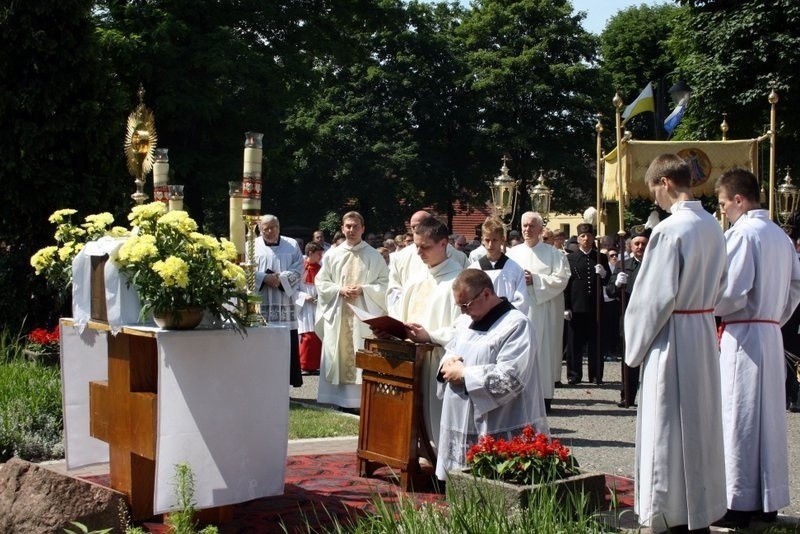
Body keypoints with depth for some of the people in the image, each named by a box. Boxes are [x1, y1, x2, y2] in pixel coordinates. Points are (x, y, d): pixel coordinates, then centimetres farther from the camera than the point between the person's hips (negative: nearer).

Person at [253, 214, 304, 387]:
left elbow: (298, 269, 3)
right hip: (260, 304, -1)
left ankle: (284, 382, 4)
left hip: (284, 305, 1)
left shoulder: (291, 245, 11)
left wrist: (281, 278, -12)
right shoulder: (253, 246, 8)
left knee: (287, 345, -2)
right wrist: (265, 278, -14)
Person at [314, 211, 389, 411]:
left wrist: (363, 289, -14)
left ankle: (361, 400, -1)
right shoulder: (332, 254, 8)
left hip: (364, 314, -2)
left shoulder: (374, 256, 3)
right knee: (337, 355, 2)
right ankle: (339, 399, 9)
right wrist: (340, 290, -10)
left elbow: (384, 284, 0)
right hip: (338, 313, 2)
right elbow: (321, 282, 6)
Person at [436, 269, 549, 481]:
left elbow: (509, 379, -22)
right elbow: (451, 350, 26)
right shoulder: (466, 321, 14)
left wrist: (463, 374, -14)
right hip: (460, 427, 8)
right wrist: (448, 362, 1)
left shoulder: (516, 325, -13)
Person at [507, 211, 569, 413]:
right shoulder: (513, 253, 12)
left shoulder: (552, 253, 3)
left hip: (544, 310, -2)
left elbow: (561, 279, -5)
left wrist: (535, 280, -12)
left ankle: (545, 396, 3)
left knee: (543, 349, -2)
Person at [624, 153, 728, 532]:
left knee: (669, 430, 1)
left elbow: (655, 295, -17)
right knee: (700, 425, 16)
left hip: (672, 338, -8)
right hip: (705, 334, 8)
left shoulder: (669, 230, -19)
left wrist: (636, 345, -7)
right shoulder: (713, 227, 6)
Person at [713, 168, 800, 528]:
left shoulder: (742, 234, -14)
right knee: (769, 417, 13)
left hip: (742, 338, -8)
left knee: (739, 419, -2)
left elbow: (731, 293, -19)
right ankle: (769, 500, 20)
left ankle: (739, 505, 3)